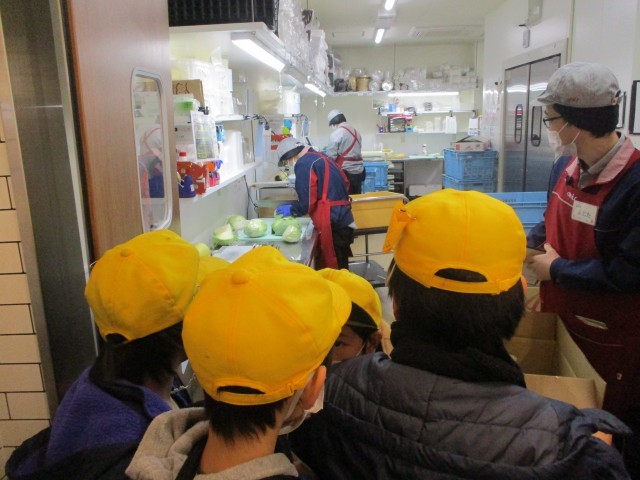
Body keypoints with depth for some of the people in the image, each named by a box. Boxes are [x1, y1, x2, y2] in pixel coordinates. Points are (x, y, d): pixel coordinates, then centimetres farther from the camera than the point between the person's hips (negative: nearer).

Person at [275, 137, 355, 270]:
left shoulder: (304, 164, -10)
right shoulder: (318, 158, 19)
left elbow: (308, 201, -13)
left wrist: (292, 210, 5)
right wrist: (294, 207, 22)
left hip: (333, 223, -10)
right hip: (341, 220, 10)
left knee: (332, 268, -1)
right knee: (338, 266, 16)